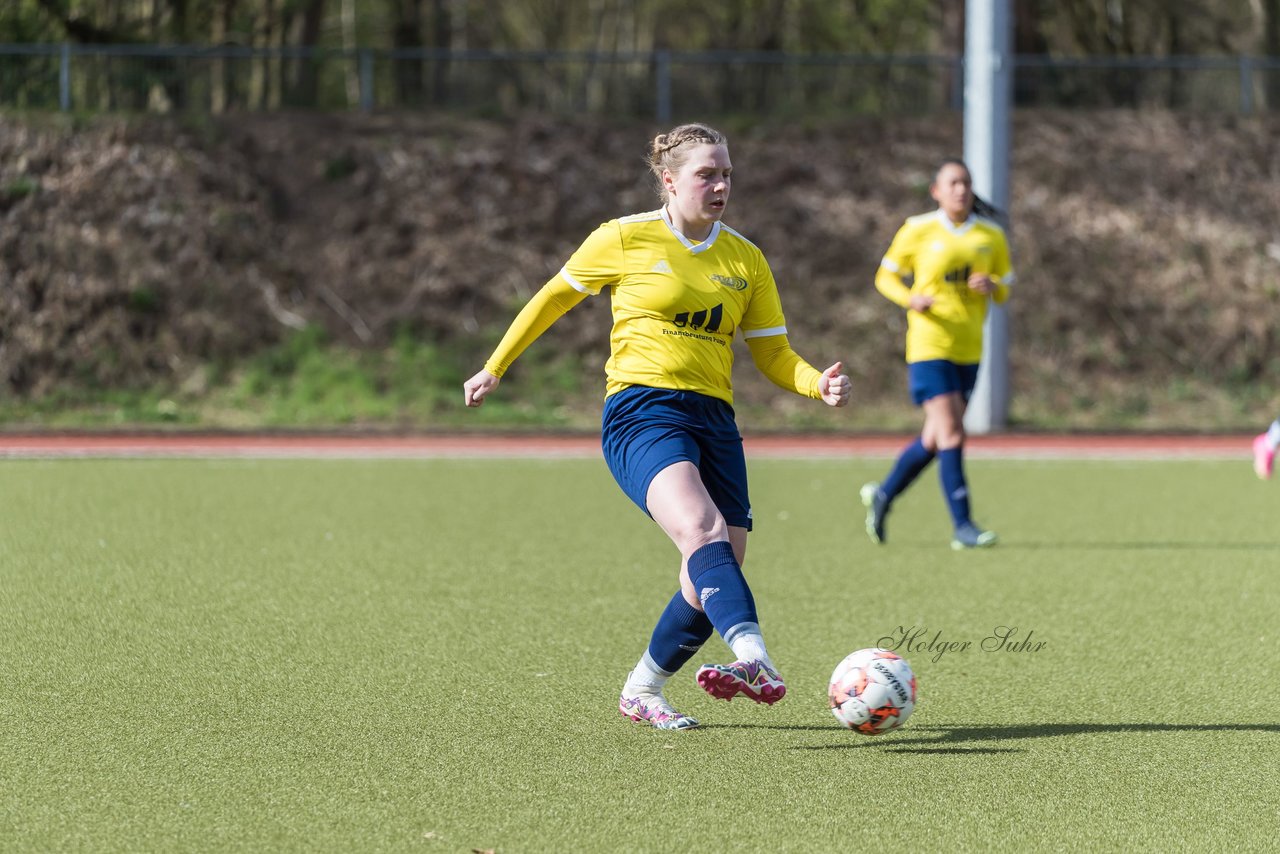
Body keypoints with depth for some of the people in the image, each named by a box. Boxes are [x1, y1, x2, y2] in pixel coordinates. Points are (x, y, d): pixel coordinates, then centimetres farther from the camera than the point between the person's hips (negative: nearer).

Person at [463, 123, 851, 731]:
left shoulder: (746, 260, 14)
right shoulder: (625, 240, 3)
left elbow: (773, 356, 16)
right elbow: (554, 297, 15)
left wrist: (819, 384, -5)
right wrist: (494, 368, 20)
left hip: (713, 418, 6)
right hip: (642, 410, -6)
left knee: (713, 578, -3)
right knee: (703, 529, -31)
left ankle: (642, 693, 20)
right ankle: (755, 661, -53)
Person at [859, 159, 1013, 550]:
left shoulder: (991, 236, 7)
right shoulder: (918, 231, -2)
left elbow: (1004, 290, 14)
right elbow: (886, 276, 6)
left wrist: (992, 286, -10)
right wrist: (910, 298, -15)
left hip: (968, 350, 5)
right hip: (929, 345, -5)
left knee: (934, 439, 11)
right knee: (952, 435, -14)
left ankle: (883, 494, 32)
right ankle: (963, 526, -12)